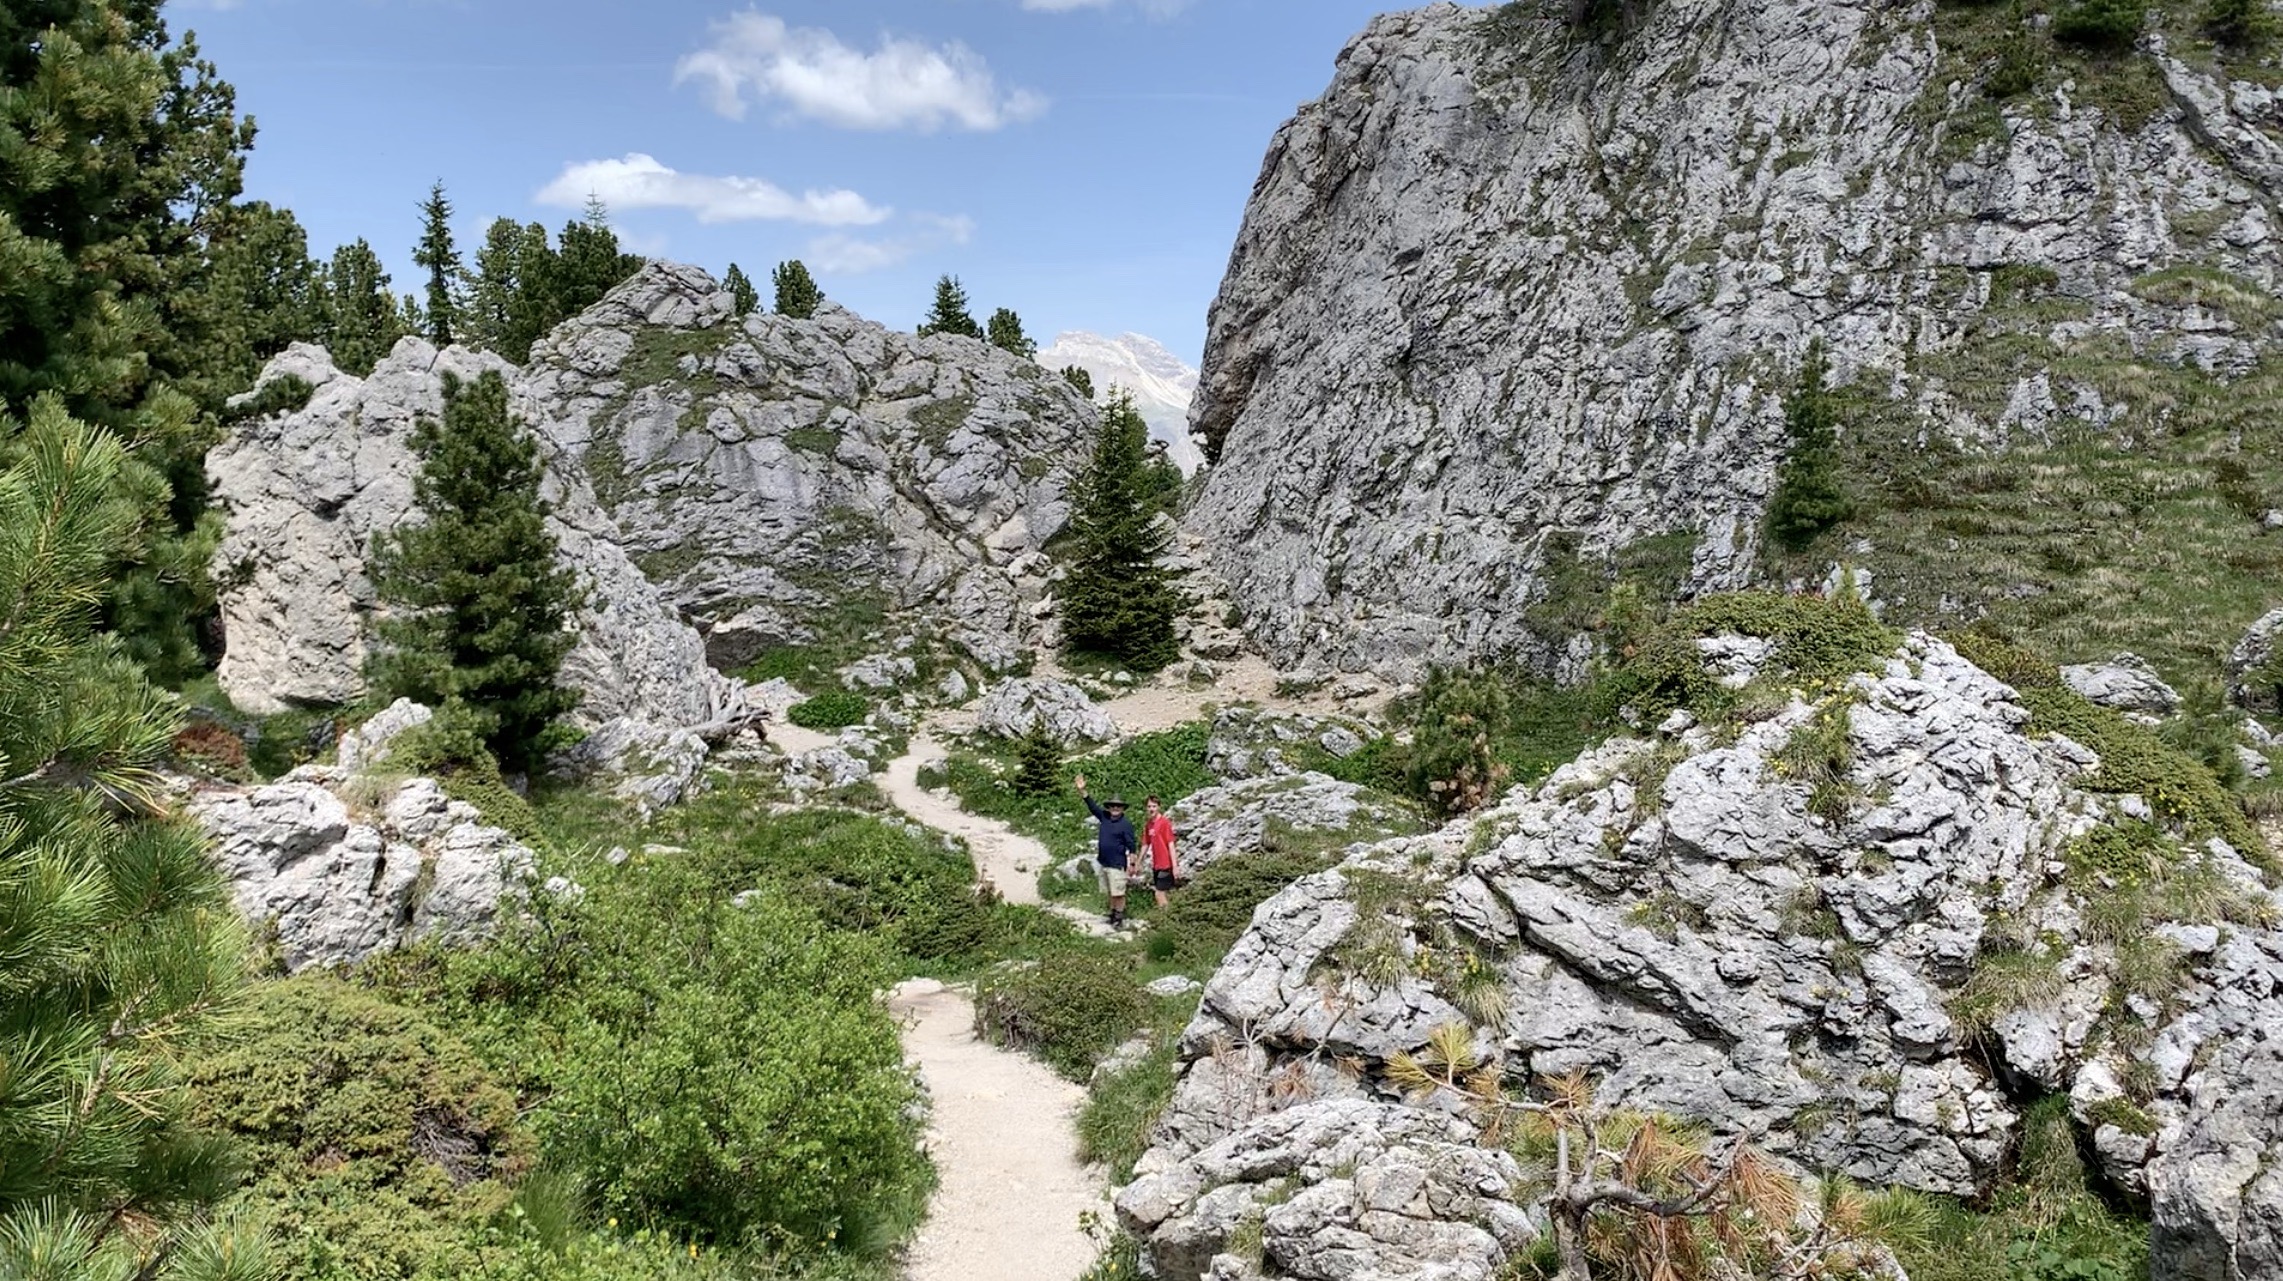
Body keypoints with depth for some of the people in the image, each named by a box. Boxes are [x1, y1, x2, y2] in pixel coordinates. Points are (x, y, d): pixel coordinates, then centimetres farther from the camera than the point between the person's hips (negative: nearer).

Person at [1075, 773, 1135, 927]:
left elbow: (1131, 845, -11)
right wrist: (1082, 790, -8)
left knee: (1118, 892, -3)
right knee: (1108, 892, 16)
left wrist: (1132, 863, -12)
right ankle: (1113, 911, 30)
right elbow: (1092, 805, 4)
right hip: (1102, 862, 7)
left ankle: (1119, 916, 9)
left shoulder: (1126, 823, -12)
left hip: (1117, 864, -7)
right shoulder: (1104, 816, 4)